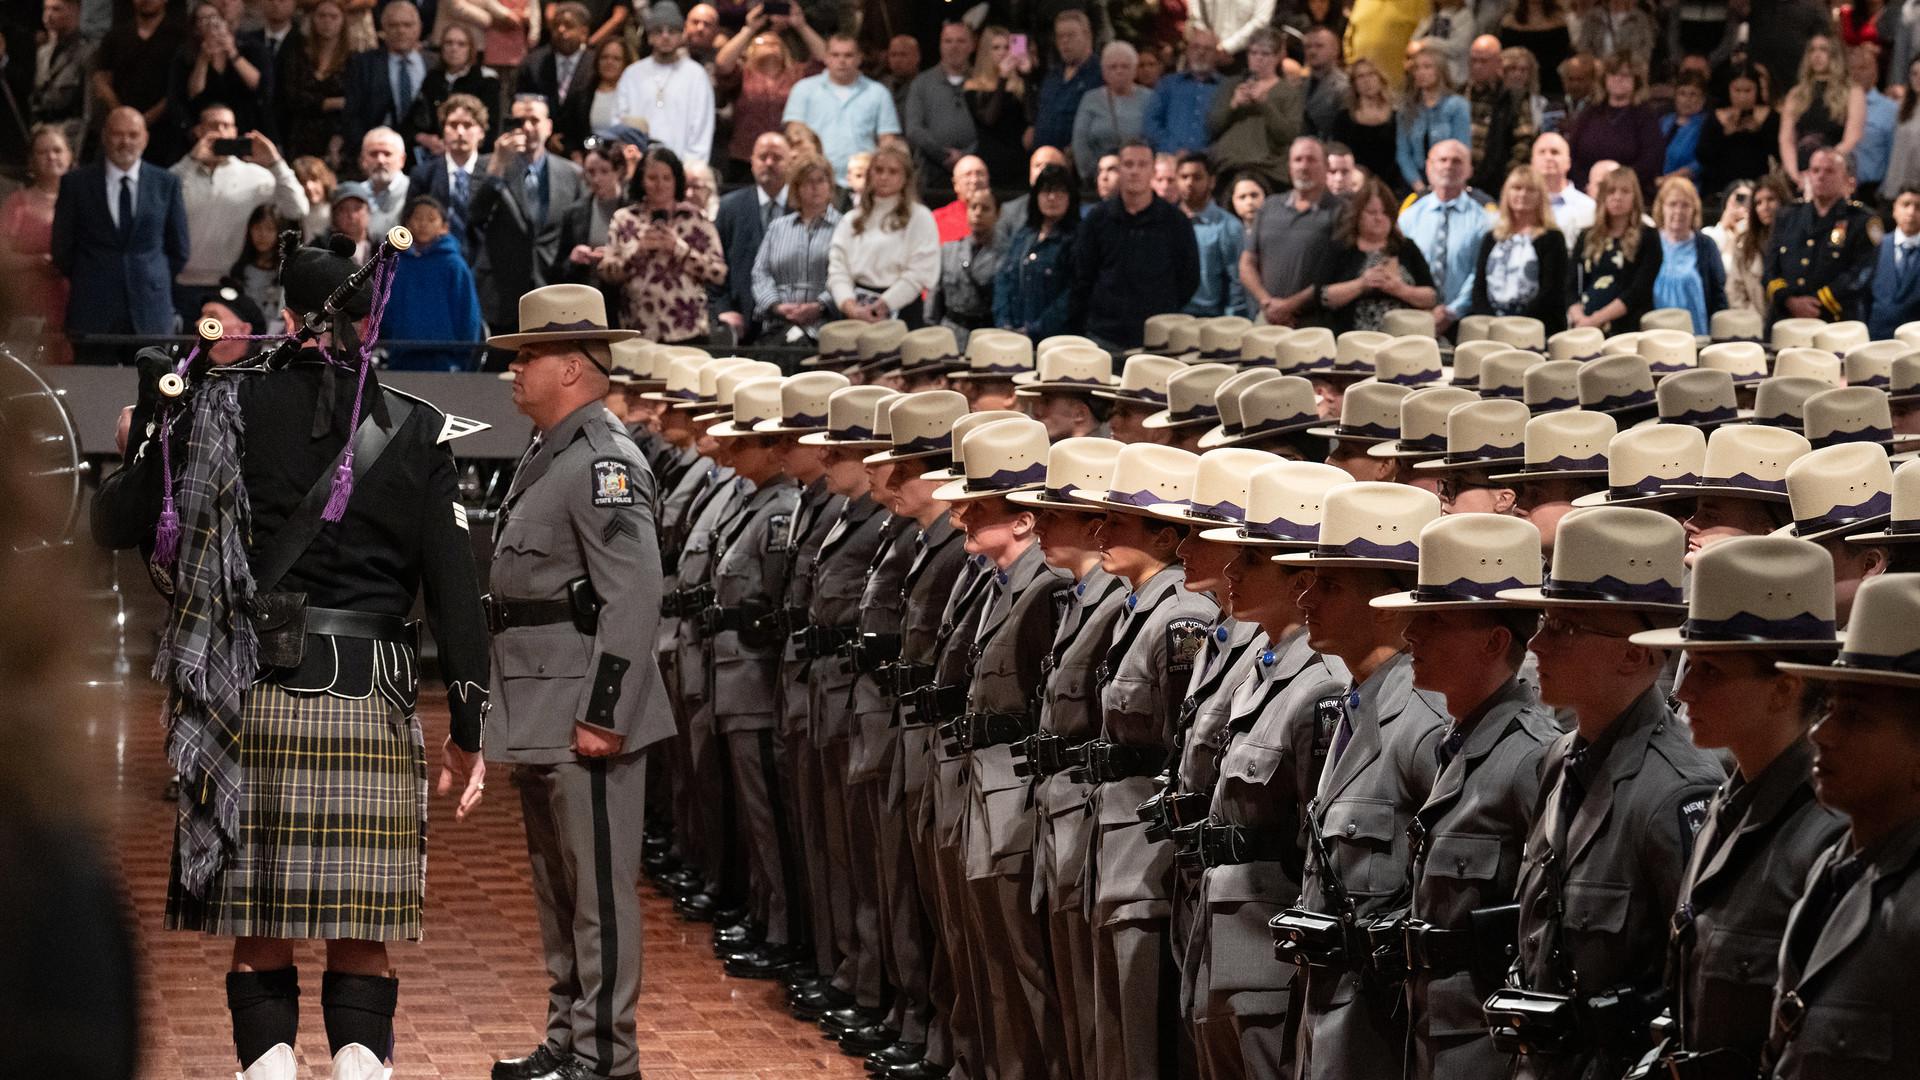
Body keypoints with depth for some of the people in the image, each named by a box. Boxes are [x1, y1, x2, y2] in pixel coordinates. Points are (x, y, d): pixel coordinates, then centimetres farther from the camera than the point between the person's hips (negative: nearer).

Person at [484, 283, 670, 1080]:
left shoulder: (605, 462, -15)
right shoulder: (547, 456, 17)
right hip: (538, 723, 11)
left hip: (584, 723, -11)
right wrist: (510, 714, 22)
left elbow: (633, 598, -22)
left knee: (598, 891, -5)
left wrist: (604, 714, -24)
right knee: (557, 891, 17)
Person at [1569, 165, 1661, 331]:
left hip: (1628, 328, -3)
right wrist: (1578, 317, -11)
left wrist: (1596, 319, -14)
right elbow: (1572, 286, 9)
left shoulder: (1648, 238, 4)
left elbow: (1639, 291, -6)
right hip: (1584, 329, 3)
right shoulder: (1587, 237, 16)